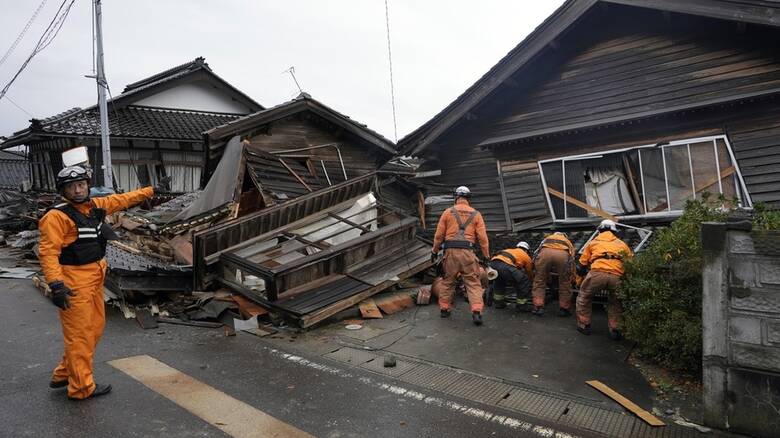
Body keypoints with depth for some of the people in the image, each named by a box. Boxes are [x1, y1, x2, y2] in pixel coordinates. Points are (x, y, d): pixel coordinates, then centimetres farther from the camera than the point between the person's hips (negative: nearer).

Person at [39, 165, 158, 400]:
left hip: (95, 277, 9)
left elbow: (123, 199, 23)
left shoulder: (96, 205, 8)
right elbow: (48, 252, -21)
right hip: (74, 281, -9)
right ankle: (82, 387, 13)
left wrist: (151, 190, 32)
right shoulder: (57, 216, -15)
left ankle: (63, 375, 34)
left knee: (95, 328, 18)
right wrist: (56, 284, -28)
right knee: (79, 334, 0)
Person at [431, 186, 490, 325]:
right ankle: (476, 312, -8)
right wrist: (486, 256, 9)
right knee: (473, 282, 2)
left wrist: (435, 251, 15)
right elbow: (482, 237, 2)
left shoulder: (448, 212, 7)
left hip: (451, 251, 1)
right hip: (468, 251, 0)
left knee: (448, 280, 15)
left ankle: (444, 308, 22)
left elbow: (439, 235, 5)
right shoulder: (476, 214, 8)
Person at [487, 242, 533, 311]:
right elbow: (530, 274, 39)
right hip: (505, 266, -6)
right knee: (524, 281, 11)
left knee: (498, 280, 37)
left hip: (492, 264, 6)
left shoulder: (509, 250, 41)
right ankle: (521, 305, 17)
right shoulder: (526, 256, 27)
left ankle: (499, 302, 37)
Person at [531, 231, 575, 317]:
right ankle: (564, 309, 26)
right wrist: (570, 279, 47)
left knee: (539, 282, 16)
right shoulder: (568, 242, 42)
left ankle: (538, 308, 12)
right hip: (563, 254, 0)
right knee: (565, 284, 19)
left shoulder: (546, 239, 44)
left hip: (545, 252, 0)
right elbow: (572, 259, 38)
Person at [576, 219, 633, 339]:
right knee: (615, 303, 26)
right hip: (616, 276, 2)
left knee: (584, 297, 21)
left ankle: (584, 325, 23)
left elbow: (583, 262, 25)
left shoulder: (594, 241, 26)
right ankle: (615, 330, 22)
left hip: (597, 272, -2)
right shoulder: (622, 244, 29)